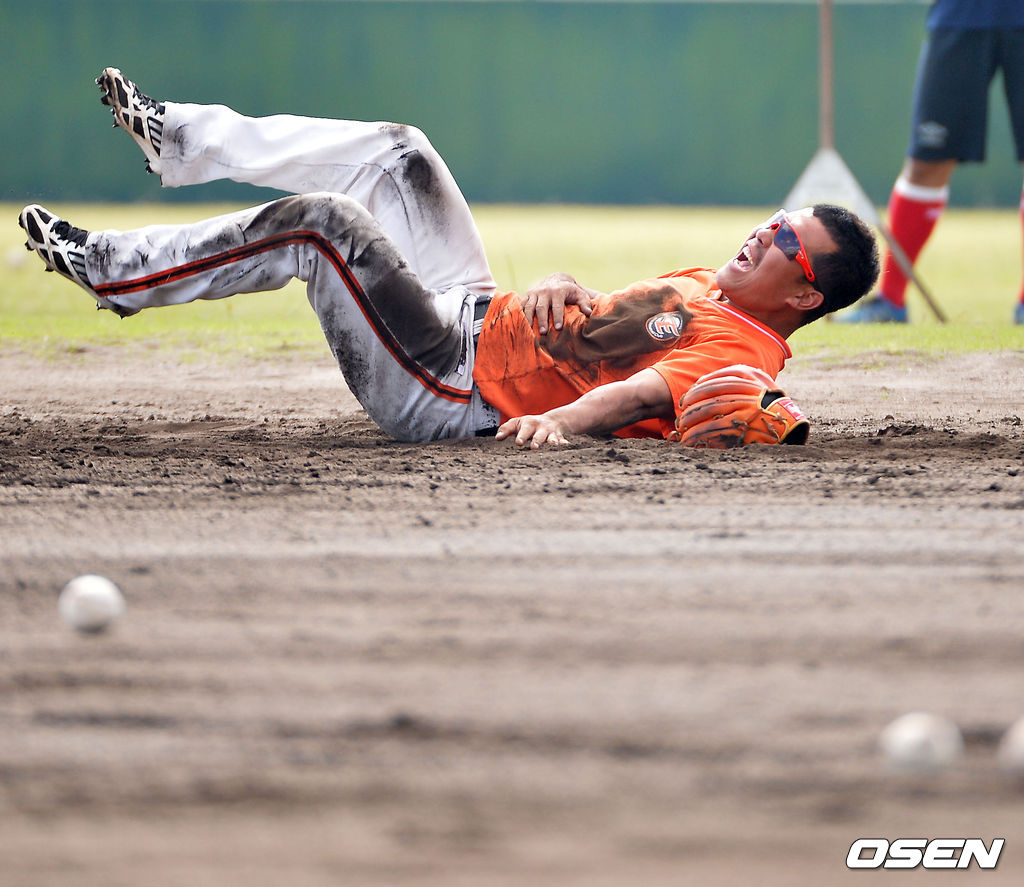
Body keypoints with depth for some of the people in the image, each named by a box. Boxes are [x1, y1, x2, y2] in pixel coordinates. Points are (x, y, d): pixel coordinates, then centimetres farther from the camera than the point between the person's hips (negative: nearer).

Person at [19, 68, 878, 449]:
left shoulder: (742, 349, -17)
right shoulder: (705, 284, 13)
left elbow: (640, 391, -35)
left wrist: (558, 418, -52)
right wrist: (557, 287, -4)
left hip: (454, 392, -9)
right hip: (481, 314, 9)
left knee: (319, 220, -17)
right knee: (395, 152, 15)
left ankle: (117, 271, 0)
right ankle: (184, 140, 23)